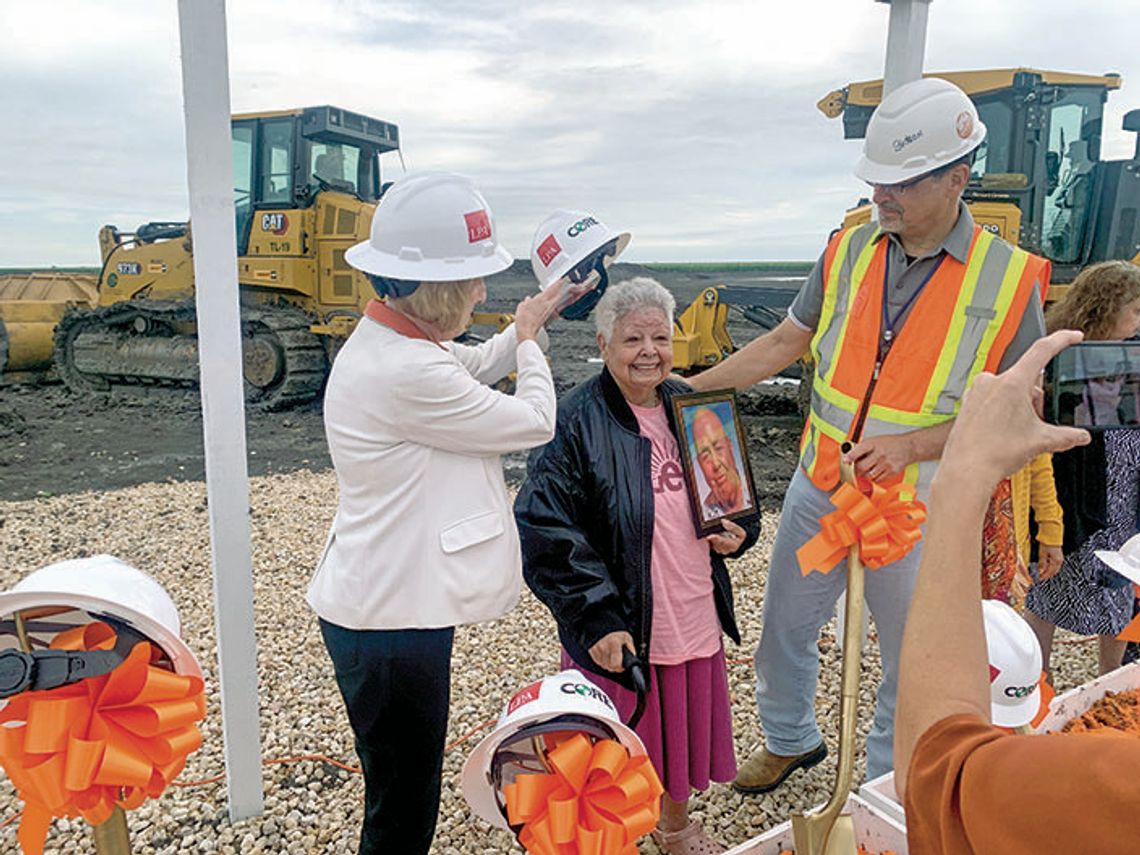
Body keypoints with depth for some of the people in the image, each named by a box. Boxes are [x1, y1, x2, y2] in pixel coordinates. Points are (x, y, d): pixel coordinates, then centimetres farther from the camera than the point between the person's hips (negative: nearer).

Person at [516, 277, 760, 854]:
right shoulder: (576, 421, -16)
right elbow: (545, 530, -19)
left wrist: (738, 532, -4)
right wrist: (596, 618, -22)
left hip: (694, 617, 6)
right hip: (616, 631, -5)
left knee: (684, 727, 23)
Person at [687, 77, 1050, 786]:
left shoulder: (1010, 277, -11)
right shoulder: (850, 250, -1)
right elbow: (787, 341, 6)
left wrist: (911, 445, -21)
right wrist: (694, 386, -1)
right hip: (819, 488, 3)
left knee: (911, 661, 15)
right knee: (784, 630, 17)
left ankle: (884, 789, 42)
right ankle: (791, 740, 46)